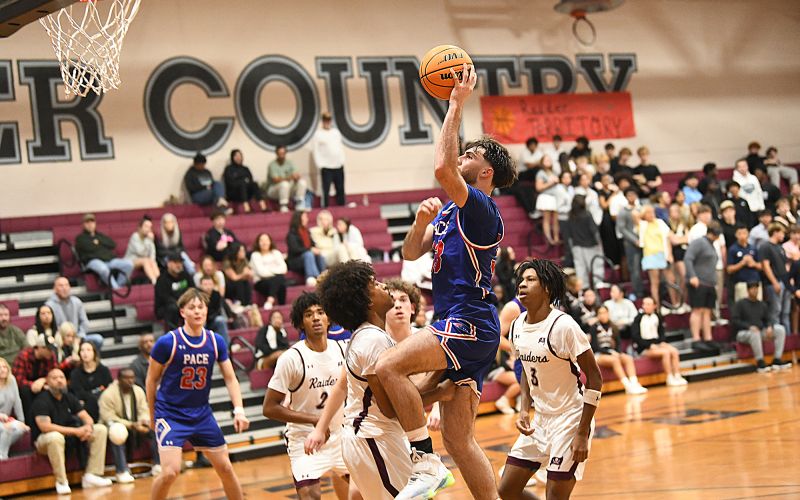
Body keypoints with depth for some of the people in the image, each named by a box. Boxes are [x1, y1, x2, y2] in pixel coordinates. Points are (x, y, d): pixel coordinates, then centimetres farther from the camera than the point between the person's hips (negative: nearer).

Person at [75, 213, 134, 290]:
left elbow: (113, 244, 13)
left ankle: (119, 285, -18)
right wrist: (102, 246, 10)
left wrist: (99, 241, 3)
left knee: (129, 264, -22)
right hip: (93, 261, -5)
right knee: (103, 269, -43)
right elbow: (89, 248, -6)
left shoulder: (100, 235, 31)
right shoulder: (80, 238, 16)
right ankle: (115, 288, -36)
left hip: (109, 260, 5)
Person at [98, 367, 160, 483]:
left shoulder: (138, 391, 0)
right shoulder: (107, 395, -17)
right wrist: (131, 425, -30)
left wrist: (144, 421, -25)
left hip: (135, 426, 5)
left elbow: (144, 411, 1)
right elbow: (109, 418, -22)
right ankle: (122, 472, -40)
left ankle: (157, 466, -15)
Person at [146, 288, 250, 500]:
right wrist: (152, 416, 4)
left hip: (202, 413, 5)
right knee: (170, 472, -18)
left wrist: (239, 410, -11)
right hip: (170, 414, -4)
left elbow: (230, 378, 3)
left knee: (225, 468, 9)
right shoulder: (167, 342, -14)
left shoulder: (216, 342, -2)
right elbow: (152, 380, -2)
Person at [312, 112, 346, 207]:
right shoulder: (318, 134, -2)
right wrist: (320, 165, -12)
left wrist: (342, 160, 8)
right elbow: (315, 151, -6)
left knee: (340, 189, 9)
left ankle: (341, 206, 16)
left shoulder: (336, 132, 14)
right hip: (326, 167, -5)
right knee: (326, 190, -6)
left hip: (339, 166, 5)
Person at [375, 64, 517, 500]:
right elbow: (411, 252, 20)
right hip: (458, 325, 10)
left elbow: (442, 169, -23)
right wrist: (422, 222, 0)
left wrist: (456, 105, -17)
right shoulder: (450, 211, 20)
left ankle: (426, 462, -20)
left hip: (469, 322, -10)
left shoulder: (481, 208, -8)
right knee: (458, 437, 6)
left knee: (389, 366, -25)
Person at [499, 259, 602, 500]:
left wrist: (582, 434, -18)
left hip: (570, 418, -7)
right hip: (540, 418, 7)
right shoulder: (517, 326, 2)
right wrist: (524, 410, 2)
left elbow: (595, 378, -16)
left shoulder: (563, 326, -19)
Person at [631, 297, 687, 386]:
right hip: (644, 347, -6)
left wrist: (662, 342, -1)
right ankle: (670, 378, -22)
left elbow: (661, 332, 20)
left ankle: (677, 376, -18)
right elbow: (635, 337, -11)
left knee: (674, 351, -18)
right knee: (665, 352, -27)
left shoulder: (657, 317, 10)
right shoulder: (639, 318, -7)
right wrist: (650, 345, -16)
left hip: (657, 343, 6)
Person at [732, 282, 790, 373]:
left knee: (780, 329, -12)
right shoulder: (740, 303, 0)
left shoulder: (763, 305, 16)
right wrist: (749, 326, -24)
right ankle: (760, 363, -38)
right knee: (755, 333, -40)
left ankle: (777, 360, -19)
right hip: (743, 333, -6)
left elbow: (767, 320, 18)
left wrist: (769, 327, -7)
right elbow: (734, 320, -10)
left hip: (760, 332, 6)